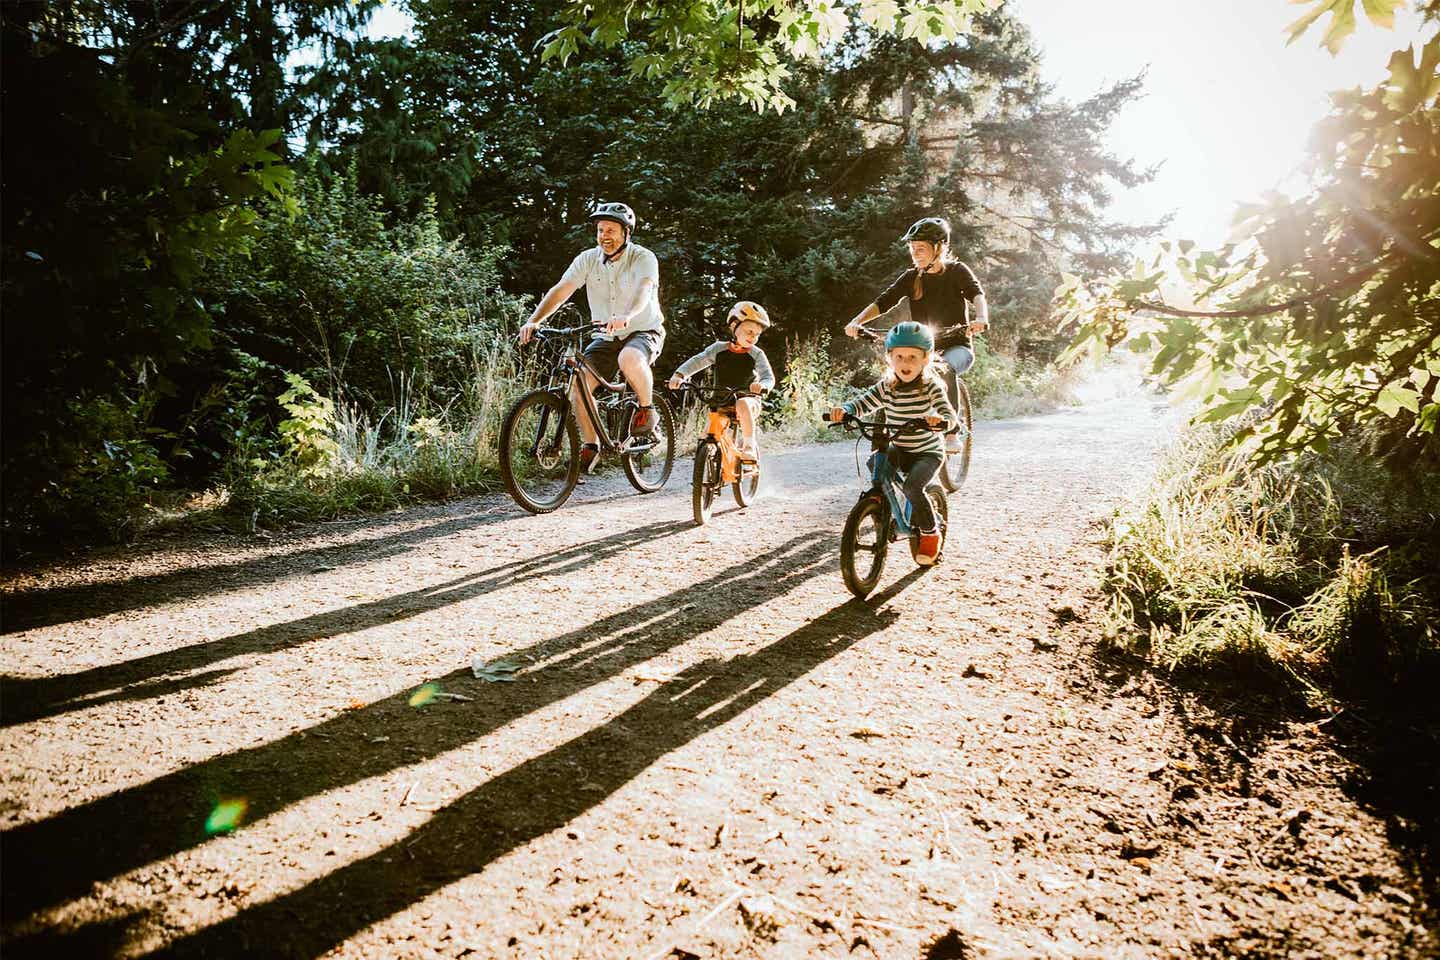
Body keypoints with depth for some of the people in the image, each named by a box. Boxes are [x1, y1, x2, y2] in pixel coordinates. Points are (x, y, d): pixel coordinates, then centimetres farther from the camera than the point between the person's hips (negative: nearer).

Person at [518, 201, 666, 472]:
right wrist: (534, 320, -29)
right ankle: (591, 445, 0)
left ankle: (646, 409, -11)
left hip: (644, 331, -4)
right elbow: (561, 289, -13)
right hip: (606, 337, 4)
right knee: (578, 382, -16)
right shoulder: (588, 259, -3)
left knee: (629, 359, -38)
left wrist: (626, 316, -55)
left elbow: (644, 289, -34)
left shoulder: (643, 258, -14)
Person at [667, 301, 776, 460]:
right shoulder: (719, 348, -1)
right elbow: (697, 361, -8)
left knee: (742, 404, -38)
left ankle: (749, 446, -29)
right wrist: (679, 374, -27)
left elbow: (769, 376, -14)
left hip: (748, 398, -2)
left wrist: (762, 385, -39)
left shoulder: (756, 354, -5)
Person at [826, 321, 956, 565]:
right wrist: (844, 410, -30)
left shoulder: (931, 386, -15)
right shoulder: (886, 386, -4)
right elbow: (862, 403, -9)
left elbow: (950, 415, -25)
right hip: (899, 449, 5)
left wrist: (941, 419, -49)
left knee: (912, 486, -27)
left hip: (928, 452, -4)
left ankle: (931, 533, -2)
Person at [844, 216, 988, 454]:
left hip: (957, 346, -3)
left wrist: (981, 319, -45)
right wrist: (857, 321, -24)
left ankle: (952, 432, -27)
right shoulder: (912, 277, 5)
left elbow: (977, 294, -22)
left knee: (946, 368, -37)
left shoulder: (957, 271, -3)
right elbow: (883, 302, -6)